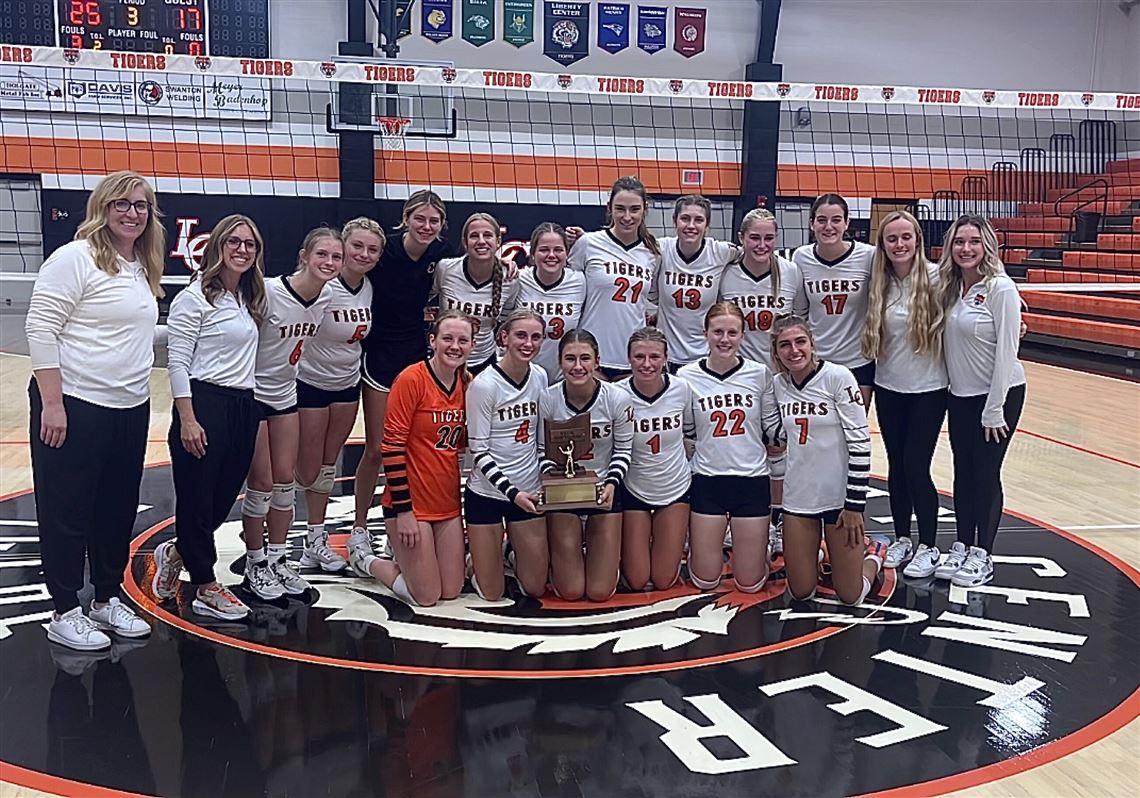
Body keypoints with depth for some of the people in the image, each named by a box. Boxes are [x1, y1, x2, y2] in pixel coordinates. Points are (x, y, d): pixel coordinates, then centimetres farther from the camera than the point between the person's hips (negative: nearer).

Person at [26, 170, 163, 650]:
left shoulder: (141, 268, 13)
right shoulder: (76, 258, -10)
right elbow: (41, 328, -15)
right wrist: (51, 403, -19)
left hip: (131, 409, 8)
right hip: (75, 407, -8)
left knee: (118, 509, 15)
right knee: (66, 511, 4)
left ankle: (106, 599, 30)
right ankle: (65, 613, 16)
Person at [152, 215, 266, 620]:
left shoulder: (250, 300, 15)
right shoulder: (195, 297, -7)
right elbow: (177, 362, -10)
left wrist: (250, 412, 14)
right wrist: (187, 420, -15)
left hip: (243, 406, 8)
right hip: (204, 404, -7)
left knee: (224, 498, 11)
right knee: (196, 499, 2)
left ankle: (176, 552, 37)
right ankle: (206, 588, 14)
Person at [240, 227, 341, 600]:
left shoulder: (328, 296, -5)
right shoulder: (268, 292, -24)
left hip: (286, 394, 6)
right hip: (252, 393, -6)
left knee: (285, 480, 10)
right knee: (261, 483, 1)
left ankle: (278, 558, 24)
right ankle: (256, 565, 16)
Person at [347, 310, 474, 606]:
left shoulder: (467, 384, 3)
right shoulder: (411, 379, -16)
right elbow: (392, 446, -17)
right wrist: (403, 510, -17)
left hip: (449, 502, 7)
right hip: (412, 503, -6)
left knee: (451, 591, 9)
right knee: (427, 596, 1)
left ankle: (403, 555, 34)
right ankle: (364, 558, 24)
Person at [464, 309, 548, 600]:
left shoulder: (540, 377, 0)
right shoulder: (483, 385, -16)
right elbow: (478, 451, -14)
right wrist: (511, 492, -22)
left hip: (528, 491, 5)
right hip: (486, 492, -4)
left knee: (536, 588, 9)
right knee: (491, 594, 3)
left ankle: (512, 551, 36)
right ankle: (472, 558, 32)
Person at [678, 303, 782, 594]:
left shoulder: (760, 373, -3)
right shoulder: (686, 377, -5)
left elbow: (774, 426, 3)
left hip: (752, 479, 0)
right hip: (708, 480, 0)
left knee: (750, 584, 6)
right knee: (705, 581, 6)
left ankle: (763, 541, 37)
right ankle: (705, 544, 38)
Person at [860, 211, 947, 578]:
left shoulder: (936, 276, -12)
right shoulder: (879, 284, 1)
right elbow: (873, 335, 7)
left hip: (928, 389, -4)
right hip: (889, 388, 4)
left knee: (916, 467, -2)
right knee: (896, 466, 12)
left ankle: (928, 546, 16)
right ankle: (901, 539, 28)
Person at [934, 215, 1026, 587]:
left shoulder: (1000, 288, -16)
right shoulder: (949, 287, 3)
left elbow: (1006, 351, -17)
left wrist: (994, 409, -16)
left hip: (999, 394, -6)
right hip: (960, 395, 6)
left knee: (986, 475, 3)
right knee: (963, 473, 12)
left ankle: (982, 556, 16)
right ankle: (962, 547, 24)